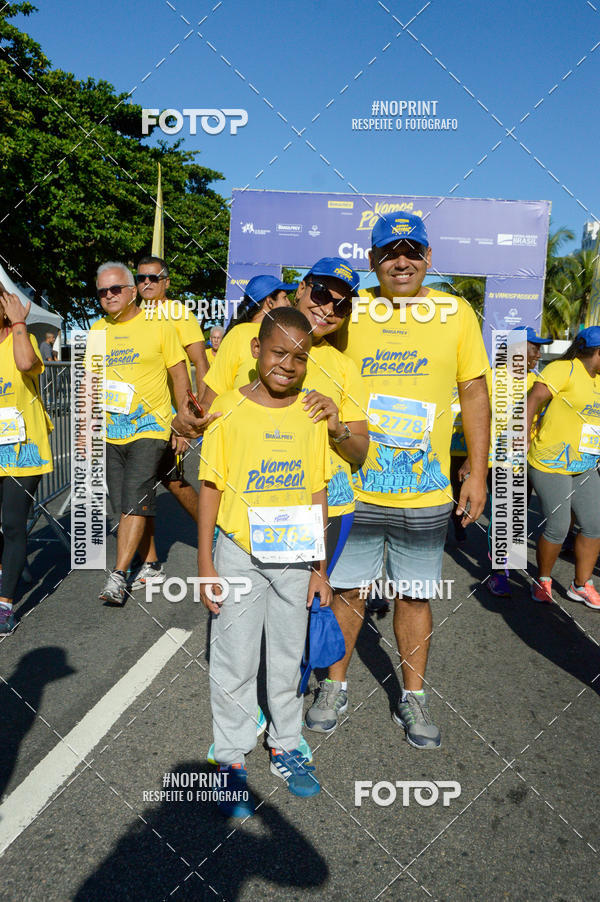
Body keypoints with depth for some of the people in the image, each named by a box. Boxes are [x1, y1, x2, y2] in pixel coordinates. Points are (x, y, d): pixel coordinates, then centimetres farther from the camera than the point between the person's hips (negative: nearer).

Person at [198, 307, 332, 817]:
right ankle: (232, 760, 26)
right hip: (239, 553, -2)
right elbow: (211, 488, -5)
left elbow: (318, 492, 5)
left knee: (289, 656, 15)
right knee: (234, 660, 7)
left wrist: (319, 565, 6)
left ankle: (285, 746, 35)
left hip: (294, 555, 3)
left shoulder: (311, 414, -1)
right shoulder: (229, 410, -9)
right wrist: (205, 565, -7)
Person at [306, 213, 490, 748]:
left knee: (415, 596, 12)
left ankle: (413, 697, 31)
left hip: (425, 492, 0)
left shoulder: (457, 313, 1)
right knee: (348, 589, 12)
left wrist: (478, 473, 1)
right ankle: (336, 685, 33)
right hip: (354, 486, 0)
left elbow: (474, 393, 4)